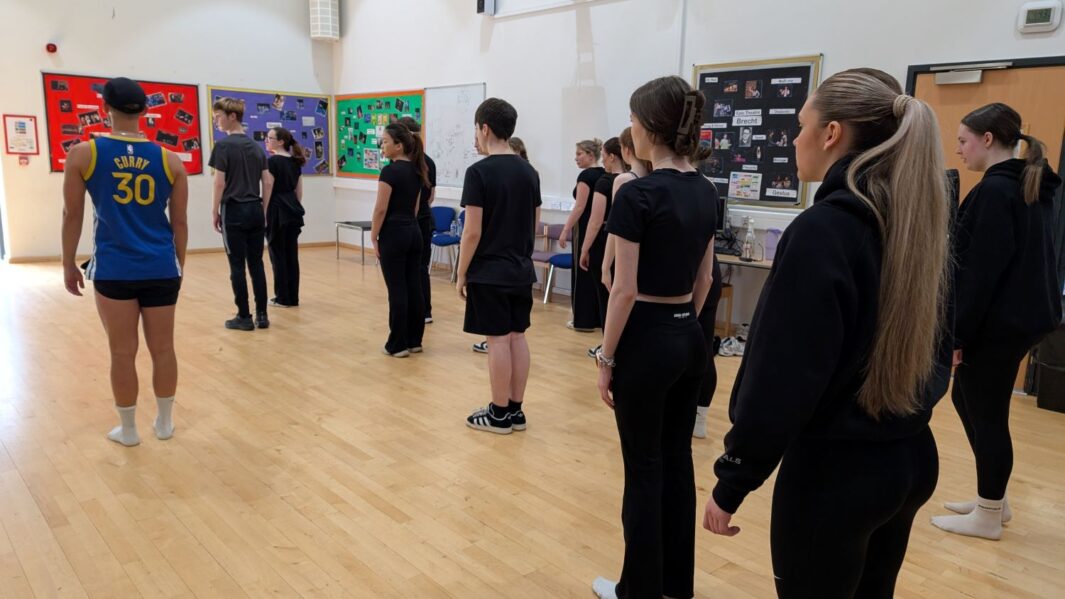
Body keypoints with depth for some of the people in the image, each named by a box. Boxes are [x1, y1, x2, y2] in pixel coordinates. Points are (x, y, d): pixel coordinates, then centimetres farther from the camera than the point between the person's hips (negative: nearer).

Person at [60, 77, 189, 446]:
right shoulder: (170, 160, 1)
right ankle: (164, 423, 25)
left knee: (123, 353, 9)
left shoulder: (83, 154, -4)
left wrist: (69, 265, 12)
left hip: (114, 270, -1)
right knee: (163, 349, 11)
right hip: (161, 269, 2)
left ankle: (128, 430, 22)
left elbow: (72, 216, 1)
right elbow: (179, 222, 5)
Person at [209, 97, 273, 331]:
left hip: (234, 211, -6)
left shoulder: (224, 145, -8)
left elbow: (220, 182, -12)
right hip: (255, 210, 6)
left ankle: (244, 317, 6)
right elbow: (268, 182, 10)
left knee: (237, 266, 1)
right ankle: (262, 315, 10)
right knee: (256, 264, 8)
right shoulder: (256, 146, 11)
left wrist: (215, 211, -3)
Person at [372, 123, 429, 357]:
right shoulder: (417, 170, 10)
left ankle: (398, 345, 5)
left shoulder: (390, 171, -15)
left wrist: (374, 236, -5)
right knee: (413, 287, 10)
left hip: (393, 234, -8)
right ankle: (414, 340, 17)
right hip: (414, 232, 8)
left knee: (397, 290, -2)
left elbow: (381, 209, -16)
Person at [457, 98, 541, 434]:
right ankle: (516, 410, 20)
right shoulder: (529, 171, 7)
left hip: (489, 272, -7)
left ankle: (500, 415, 10)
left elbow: (473, 232, -16)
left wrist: (462, 274, -6)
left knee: (498, 340, 0)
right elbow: (535, 224, 12)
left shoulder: (479, 172, -14)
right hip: (521, 270, 7)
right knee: (517, 336, 11)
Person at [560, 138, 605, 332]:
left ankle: (583, 321, 3)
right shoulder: (604, 174, 12)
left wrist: (565, 231, -16)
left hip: (586, 229, -9)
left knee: (583, 273, -2)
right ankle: (598, 318, 17)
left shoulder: (586, 175, -15)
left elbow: (579, 207, -20)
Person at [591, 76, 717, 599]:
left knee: (644, 467, 5)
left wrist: (606, 358, -9)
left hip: (646, 341, -8)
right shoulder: (704, 191, 6)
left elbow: (625, 290, -18)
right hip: (689, 339, 8)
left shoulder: (637, 194, -18)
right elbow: (704, 279, 12)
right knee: (677, 458, 17)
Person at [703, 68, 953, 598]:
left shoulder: (823, 228, -20)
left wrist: (732, 482, -14)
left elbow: (781, 376, -22)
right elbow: (937, 348, 13)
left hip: (835, 468, -8)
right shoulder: (921, 221, 4)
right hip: (912, 456, 8)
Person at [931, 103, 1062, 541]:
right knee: (966, 399, 20)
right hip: (1023, 315, 10)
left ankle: (988, 517, 17)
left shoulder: (995, 190, -17)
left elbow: (982, 272, -21)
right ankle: (992, 500, 30)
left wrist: (957, 332, -17)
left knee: (986, 415, 2)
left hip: (998, 323, -10)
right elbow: (1024, 260, 16)